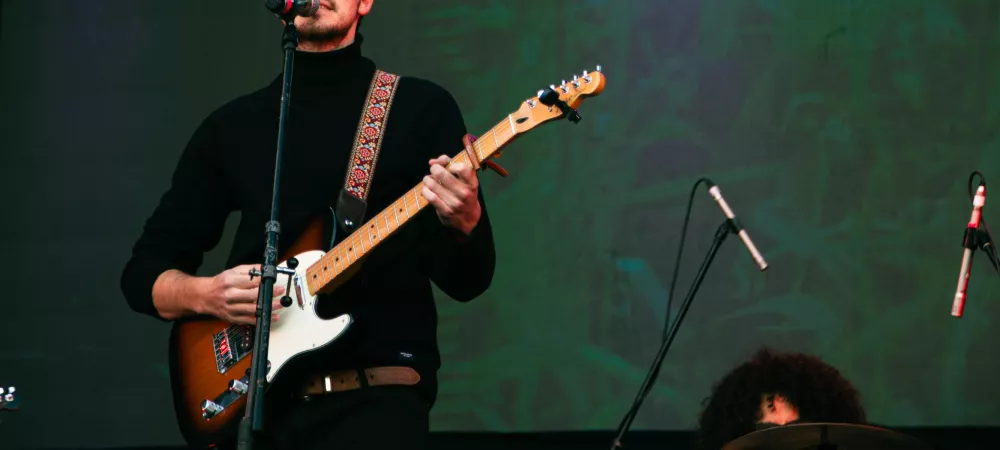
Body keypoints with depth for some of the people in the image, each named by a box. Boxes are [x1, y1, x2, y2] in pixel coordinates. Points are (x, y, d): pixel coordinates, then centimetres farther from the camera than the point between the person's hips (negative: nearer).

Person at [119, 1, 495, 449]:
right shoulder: (232, 125, 14)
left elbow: (467, 279, 2)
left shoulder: (422, 108, 6)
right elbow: (143, 271, 15)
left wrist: (464, 221, -20)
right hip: (250, 400, 3)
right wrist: (206, 295, -6)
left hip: (376, 396, -3)